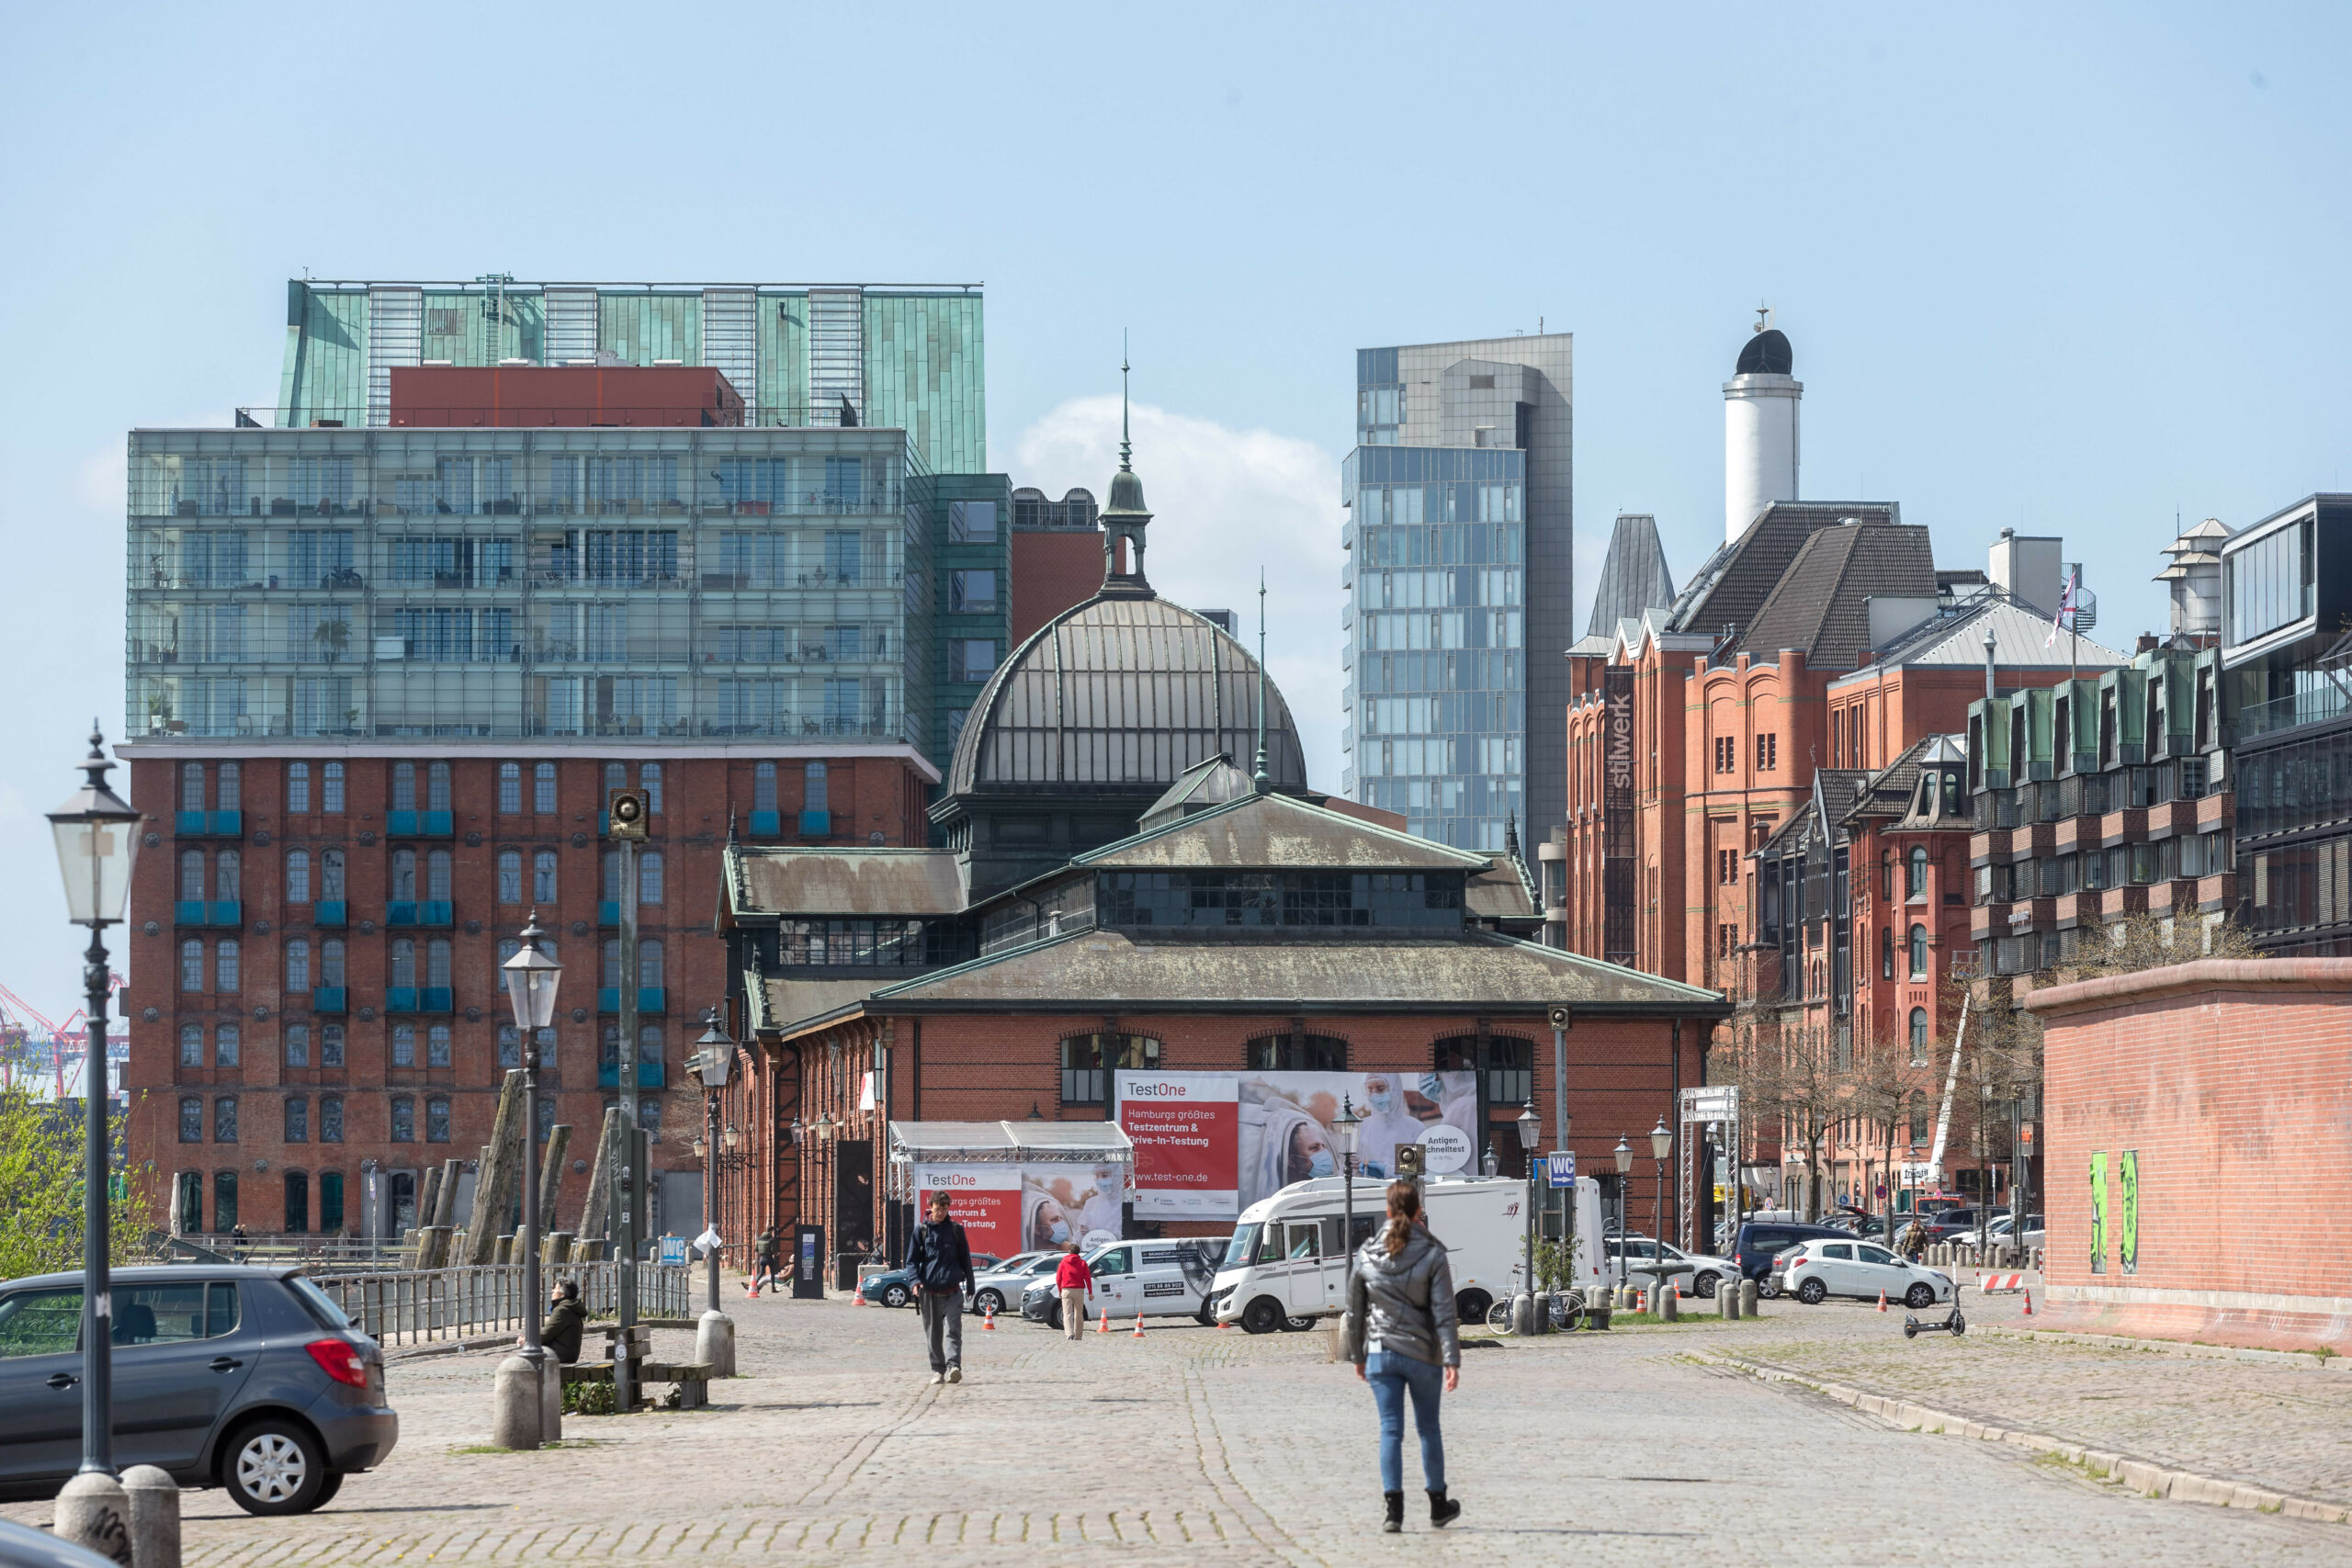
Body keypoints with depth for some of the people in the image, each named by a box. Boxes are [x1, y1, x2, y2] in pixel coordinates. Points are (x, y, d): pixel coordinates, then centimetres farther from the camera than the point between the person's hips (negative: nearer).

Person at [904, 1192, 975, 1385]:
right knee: (933, 1333, 6)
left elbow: (965, 1258, 16)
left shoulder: (956, 1230, 9)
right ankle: (938, 1370, 15)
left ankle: (953, 1366, -26)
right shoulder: (921, 1230, 7)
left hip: (952, 1290, -1)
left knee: (953, 1330, -14)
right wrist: (916, 1281, -9)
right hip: (929, 1291, 1)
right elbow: (912, 1259, 7)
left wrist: (970, 1285, 16)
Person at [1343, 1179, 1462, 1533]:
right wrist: (1452, 1361, -13)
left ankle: (1394, 1508, -8)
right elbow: (1444, 1312, -13)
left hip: (1381, 1353, 1)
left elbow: (1355, 1309, 7)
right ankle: (1438, 1505, 24)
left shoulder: (1368, 1255, -1)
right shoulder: (1432, 1255, -8)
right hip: (1423, 1354, -1)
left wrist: (1357, 1355, 17)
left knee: (1390, 1431, 2)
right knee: (1428, 1429, 13)